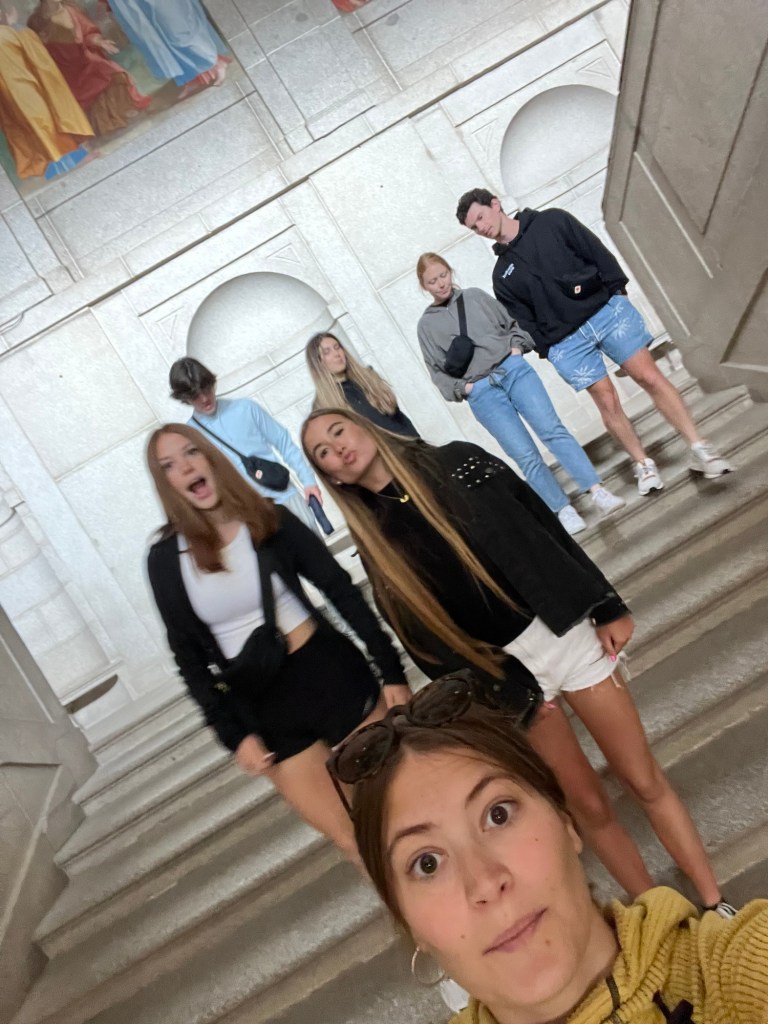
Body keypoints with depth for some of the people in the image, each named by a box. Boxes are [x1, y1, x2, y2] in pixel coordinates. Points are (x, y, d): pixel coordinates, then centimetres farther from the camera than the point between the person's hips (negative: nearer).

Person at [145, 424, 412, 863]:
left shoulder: (271, 520, -5)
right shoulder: (165, 558, -3)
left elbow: (342, 591, -3)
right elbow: (188, 653, 1)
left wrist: (391, 669, -5)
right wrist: (233, 732, -3)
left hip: (329, 671, 0)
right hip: (260, 702, 1)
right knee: (353, 836, 8)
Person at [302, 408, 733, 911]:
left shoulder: (458, 462, 0)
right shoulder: (376, 544, 1)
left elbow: (547, 526, 0)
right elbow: (427, 642, 1)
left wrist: (607, 607, -3)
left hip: (566, 633, 0)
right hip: (501, 674, 0)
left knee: (645, 780, 8)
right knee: (590, 806, 9)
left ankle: (717, 906, 27)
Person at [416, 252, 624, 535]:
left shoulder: (475, 295, 15)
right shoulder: (426, 325, 10)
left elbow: (510, 322, 20)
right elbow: (438, 372, 8)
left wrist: (516, 347, 2)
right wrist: (464, 388, -6)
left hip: (514, 369, 2)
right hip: (482, 392, -2)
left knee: (553, 430, -12)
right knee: (525, 456, -8)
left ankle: (598, 492, -12)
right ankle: (564, 511, -1)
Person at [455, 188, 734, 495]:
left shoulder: (552, 221, 7)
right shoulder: (502, 277, 11)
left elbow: (598, 252, 4)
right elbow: (525, 322, 9)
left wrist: (617, 291, -5)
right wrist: (546, 349, -1)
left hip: (606, 309, -1)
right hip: (566, 342, 1)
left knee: (651, 378, -6)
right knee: (607, 402, -4)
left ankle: (700, 449, 0)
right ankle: (644, 465, 11)